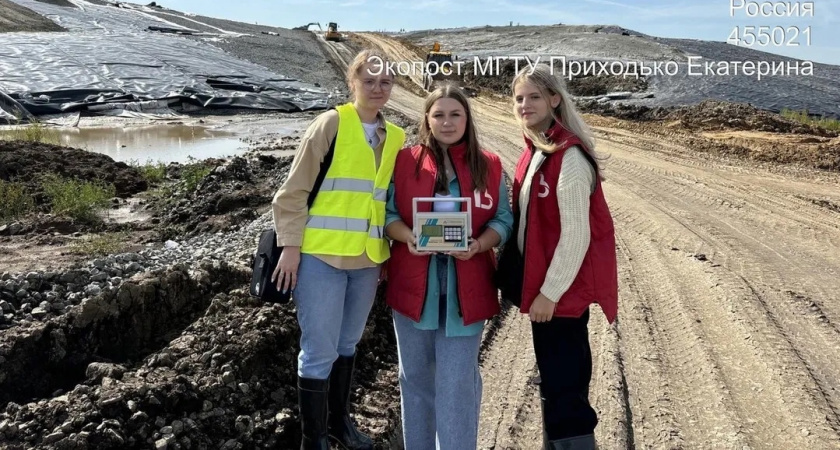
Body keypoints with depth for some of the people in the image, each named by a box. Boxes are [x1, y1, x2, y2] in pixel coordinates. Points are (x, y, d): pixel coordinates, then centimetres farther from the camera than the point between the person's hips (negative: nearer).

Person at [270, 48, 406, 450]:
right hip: (321, 254, -5)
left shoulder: (396, 137, 10)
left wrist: (388, 252, 14)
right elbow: (294, 191, -7)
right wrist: (290, 245, -11)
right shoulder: (331, 123, -7)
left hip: (368, 259, 6)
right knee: (319, 351, 0)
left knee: (347, 344, 19)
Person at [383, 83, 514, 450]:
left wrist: (480, 245, -17)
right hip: (413, 286, 1)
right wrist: (408, 237, -19)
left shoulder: (489, 166, 3)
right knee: (416, 376, 13)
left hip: (466, 289, -1)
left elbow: (503, 220, 3)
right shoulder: (405, 161, 2)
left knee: (458, 382, 1)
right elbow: (386, 212, 2)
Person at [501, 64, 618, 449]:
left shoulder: (569, 157, -19)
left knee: (563, 388, -1)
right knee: (558, 379, 19)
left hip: (562, 289, -9)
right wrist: (541, 288, 11)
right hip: (545, 283, 9)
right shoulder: (534, 151, 9)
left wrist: (549, 292, -17)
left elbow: (576, 235, -21)